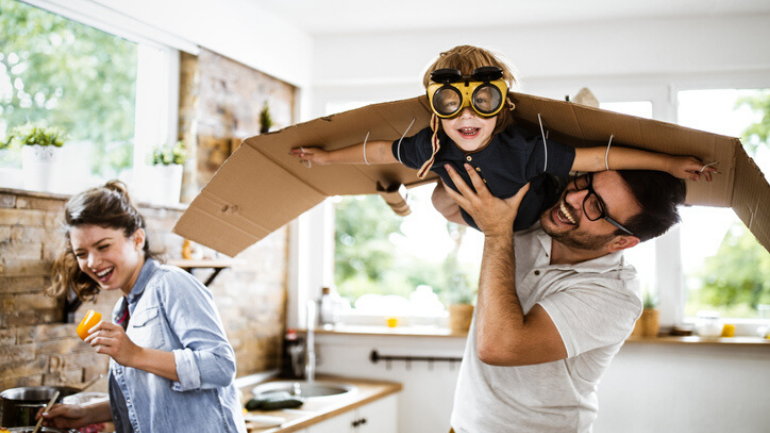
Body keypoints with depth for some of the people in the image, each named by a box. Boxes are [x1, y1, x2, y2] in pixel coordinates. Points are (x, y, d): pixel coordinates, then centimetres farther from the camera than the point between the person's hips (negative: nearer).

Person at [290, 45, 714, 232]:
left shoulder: (523, 149, -44)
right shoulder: (431, 148, -32)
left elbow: (598, 157, -41)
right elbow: (382, 150, -14)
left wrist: (669, 162, -40)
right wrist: (327, 156, -4)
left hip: (545, 215, -5)